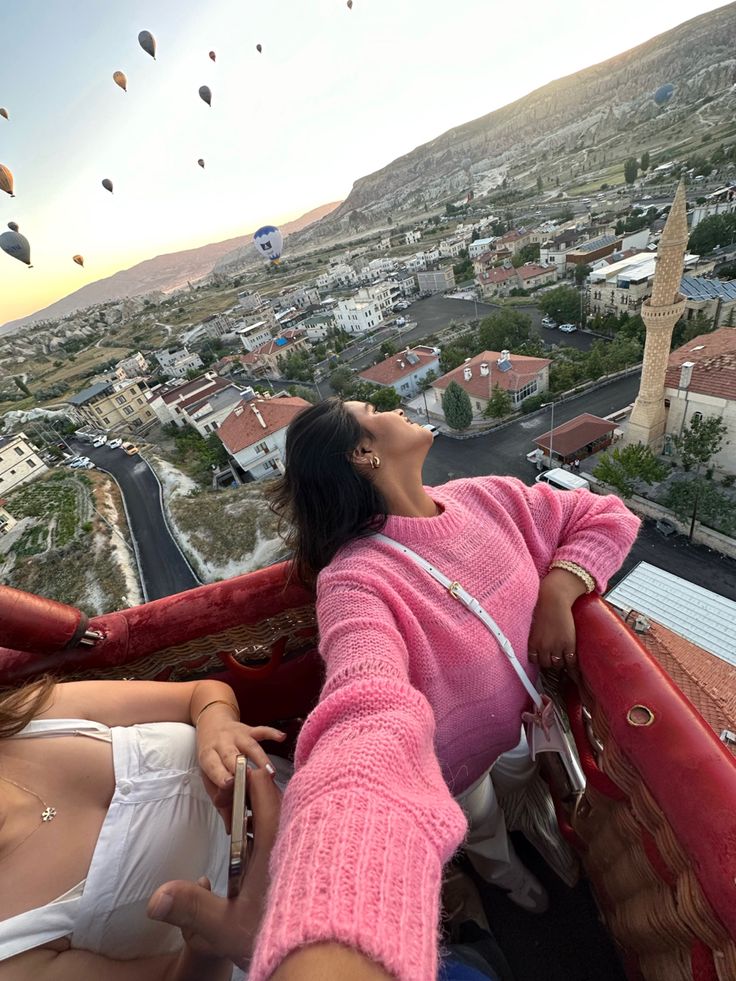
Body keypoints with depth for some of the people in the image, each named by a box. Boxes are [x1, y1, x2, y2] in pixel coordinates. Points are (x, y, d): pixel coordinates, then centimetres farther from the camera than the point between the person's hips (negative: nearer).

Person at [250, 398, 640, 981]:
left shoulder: (487, 498, -18)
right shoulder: (357, 579, -38)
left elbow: (607, 517, -8)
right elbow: (369, 728, -55)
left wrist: (559, 592, -24)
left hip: (521, 714, 5)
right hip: (452, 754, -4)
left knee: (524, 780, 36)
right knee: (482, 827, 28)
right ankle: (502, 869, 69)